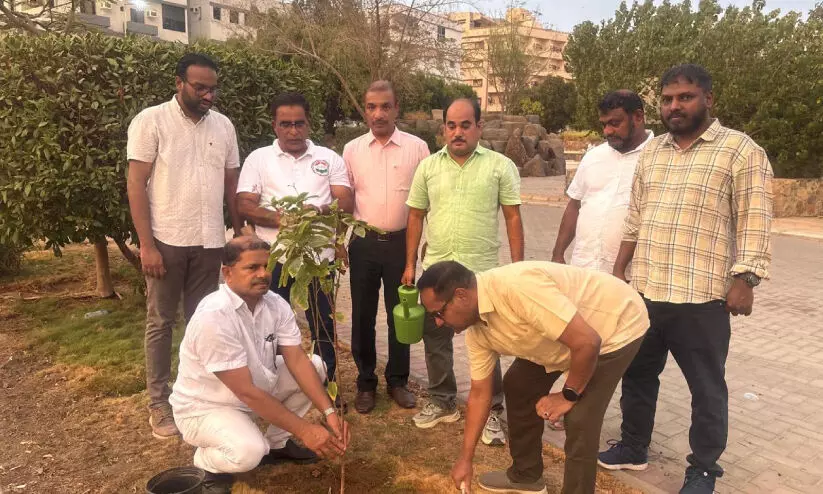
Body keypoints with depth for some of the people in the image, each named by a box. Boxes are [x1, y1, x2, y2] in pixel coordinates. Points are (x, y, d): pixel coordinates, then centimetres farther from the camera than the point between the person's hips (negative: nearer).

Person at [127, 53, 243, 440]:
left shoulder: (223, 126, 6)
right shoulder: (151, 121, -6)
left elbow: (231, 184, 11)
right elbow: (136, 184, -8)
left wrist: (240, 235, 8)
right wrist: (146, 245, -13)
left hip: (209, 242, 4)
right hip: (166, 241, -3)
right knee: (160, 323, 8)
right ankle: (159, 403, 20)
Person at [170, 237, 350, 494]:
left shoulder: (276, 304, -10)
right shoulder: (213, 317, -33)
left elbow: (298, 360, -12)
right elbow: (246, 392, -32)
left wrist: (329, 412, -24)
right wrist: (304, 430, -30)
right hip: (204, 407, -7)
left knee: (316, 365, -4)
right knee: (248, 452, -34)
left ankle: (276, 444, 12)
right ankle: (207, 461, 3)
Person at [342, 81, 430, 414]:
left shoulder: (416, 147, 0)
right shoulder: (352, 150, 4)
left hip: (401, 241, -1)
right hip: (364, 242, 1)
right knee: (362, 315, 9)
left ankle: (397, 380, 26)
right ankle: (366, 382, 25)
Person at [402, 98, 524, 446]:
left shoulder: (500, 166, -3)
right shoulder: (428, 167, 5)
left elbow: (513, 218, -3)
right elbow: (416, 217, 8)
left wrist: (517, 268, -8)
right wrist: (410, 265, 5)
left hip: (483, 272, -3)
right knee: (435, 341, 14)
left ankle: (491, 412, 22)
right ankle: (442, 402, 33)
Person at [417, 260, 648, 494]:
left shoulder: (518, 287, -38)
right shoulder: (476, 329, -9)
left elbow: (587, 342, -36)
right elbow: (480, 392, 3)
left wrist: (568, 395, -19)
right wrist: (465, 459, 7)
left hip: (616, 325, -8)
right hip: (571, 335, 9)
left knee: (578, 421, -16)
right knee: (518, 386, 12)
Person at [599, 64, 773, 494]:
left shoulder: (741, 151, -5)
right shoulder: (651, 152, 12)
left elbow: (753, 224, -9)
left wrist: (744, 280, -15)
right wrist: (619, 269, 13)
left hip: (701, 298, -6)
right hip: (643, 291, 6)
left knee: (706, 387, 10)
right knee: (637, 374, 17)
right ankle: (633, 447, 36)